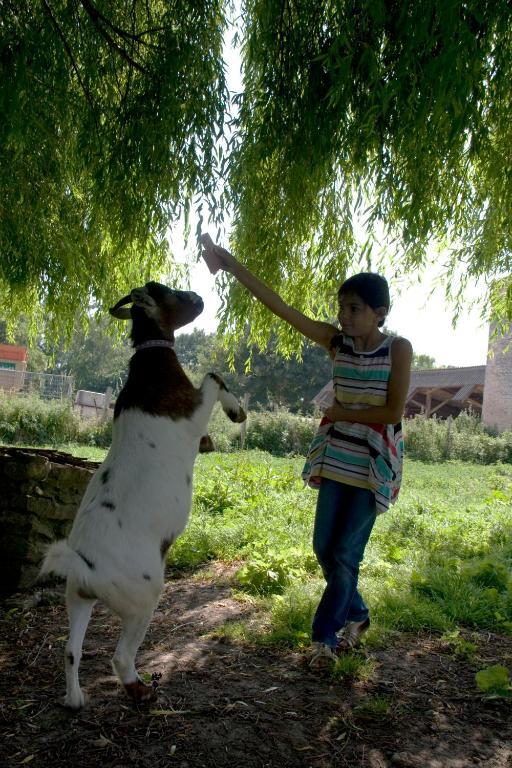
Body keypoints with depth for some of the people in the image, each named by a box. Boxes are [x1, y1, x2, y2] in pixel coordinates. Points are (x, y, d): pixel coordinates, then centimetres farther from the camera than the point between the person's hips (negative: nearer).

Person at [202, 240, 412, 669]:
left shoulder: (398, 348, -11)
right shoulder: (336, 340, -1)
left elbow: (394, 412, -17)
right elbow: (281, 307, -7)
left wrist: (341, 413, -10)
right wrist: (233, 266, -12)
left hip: (375, 465, -4)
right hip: (336, 459, 5)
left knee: (345, 554, 0)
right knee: (324, 548, 9)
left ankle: (325, 634, 19)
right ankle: (356, 615, 34)